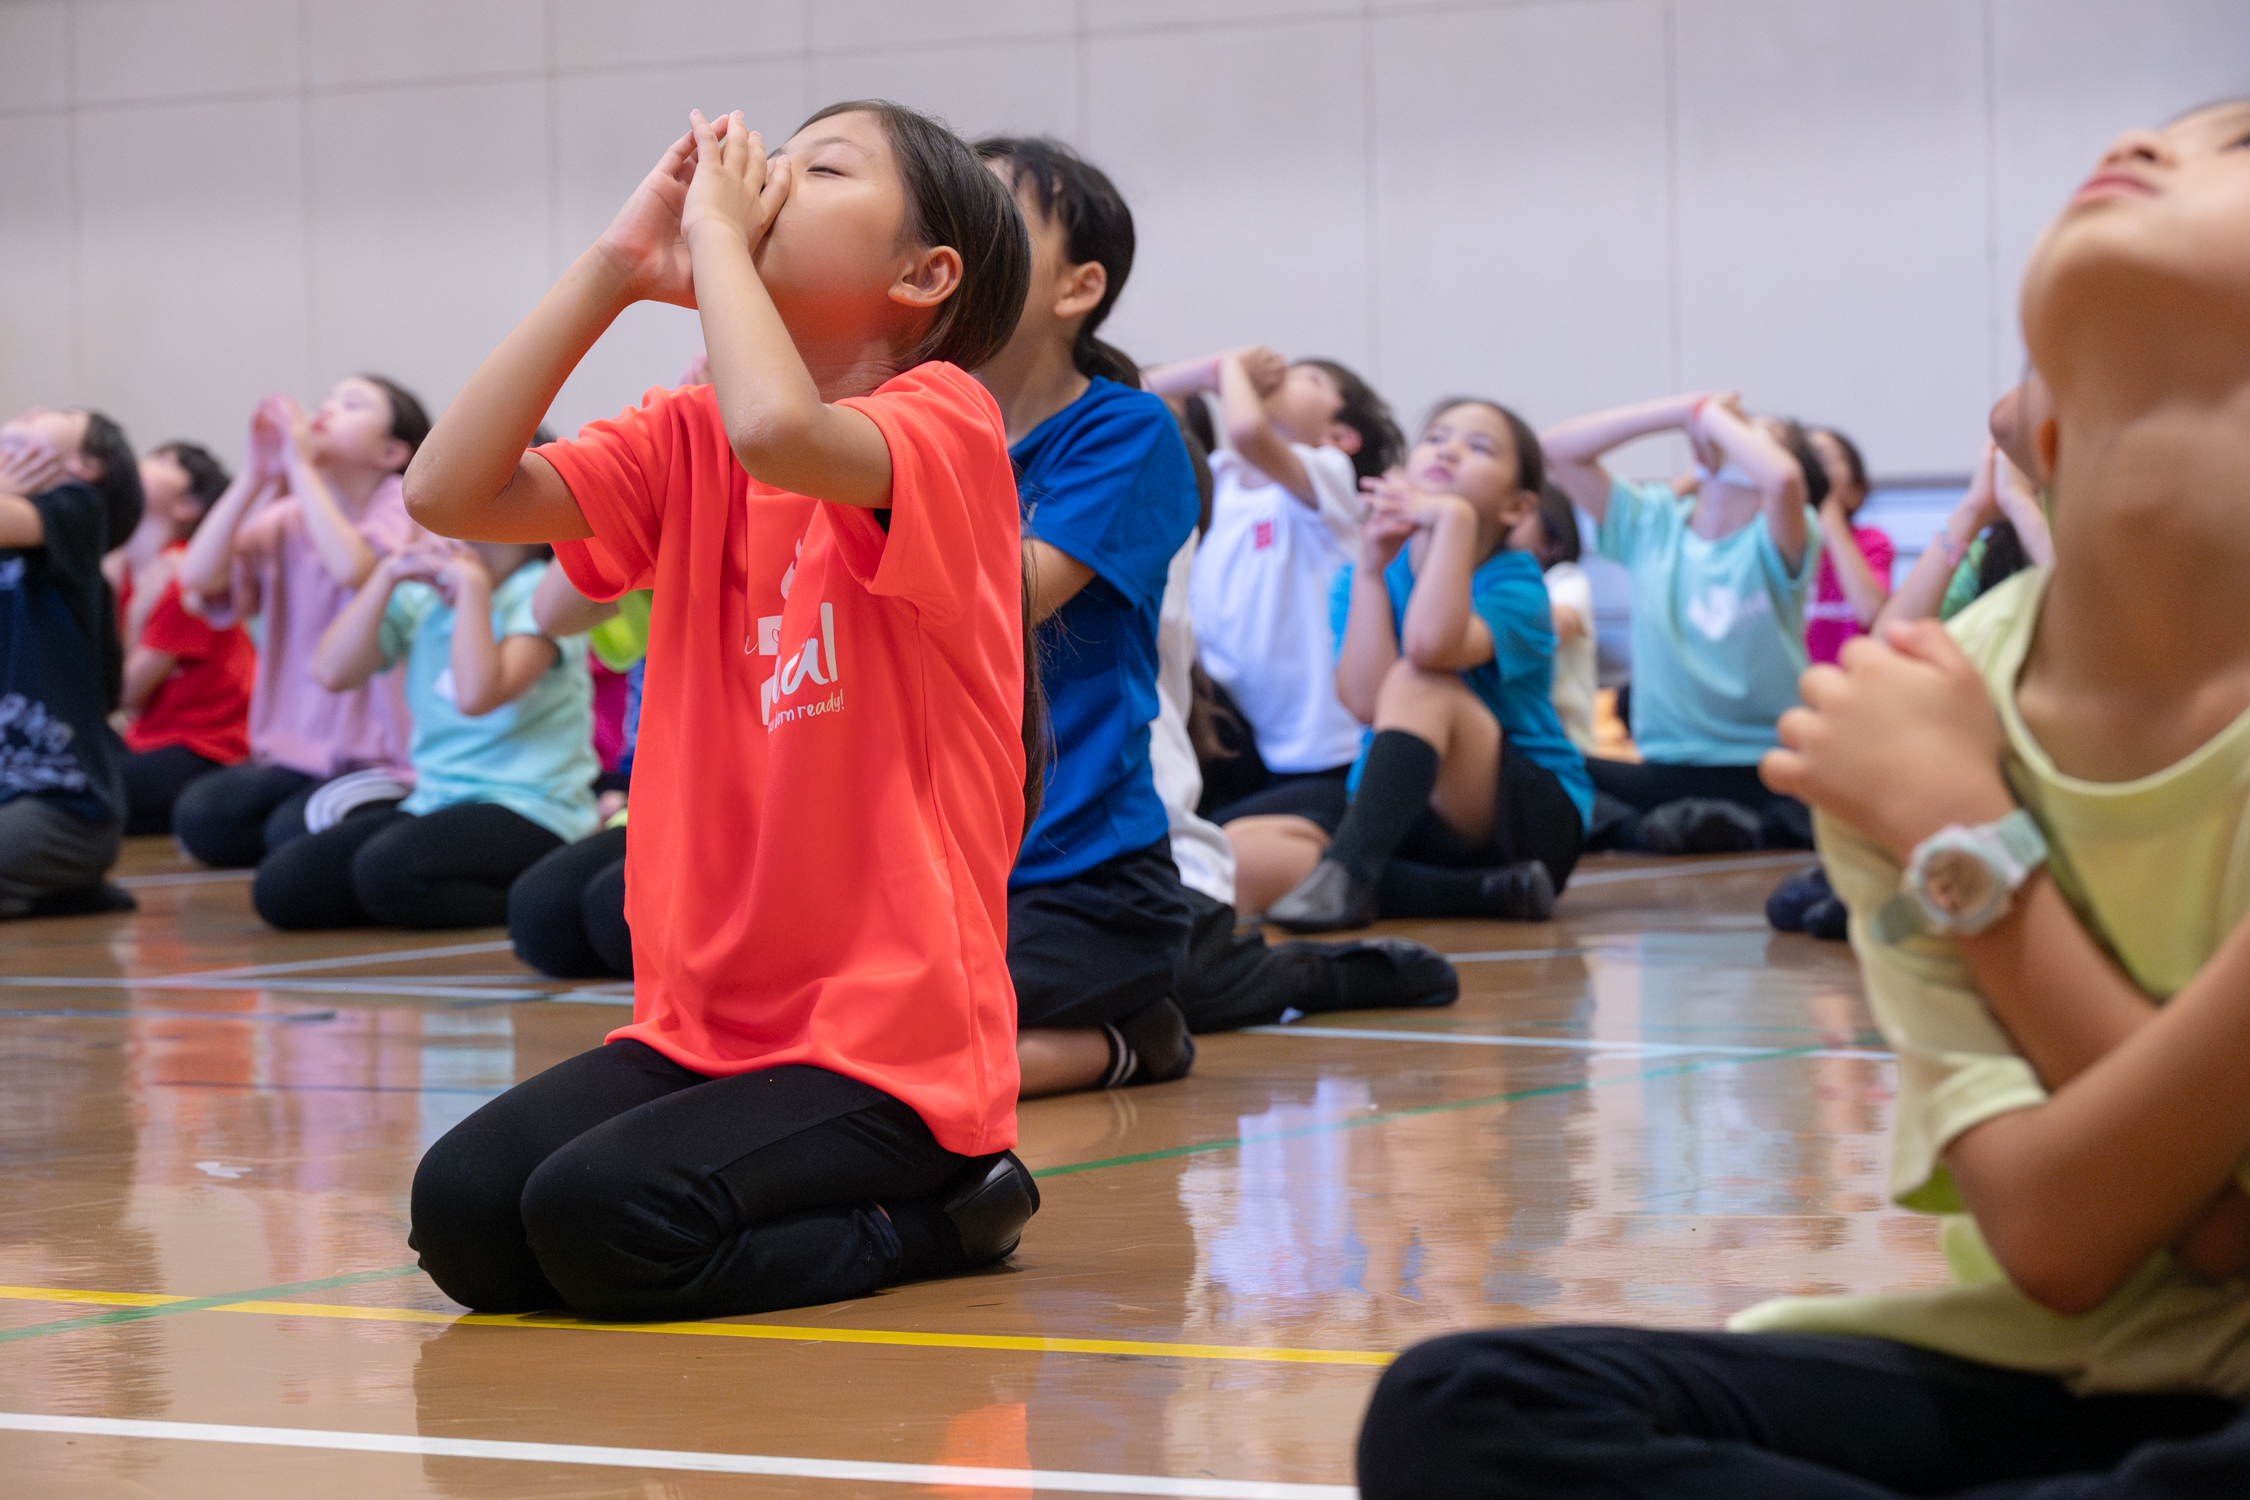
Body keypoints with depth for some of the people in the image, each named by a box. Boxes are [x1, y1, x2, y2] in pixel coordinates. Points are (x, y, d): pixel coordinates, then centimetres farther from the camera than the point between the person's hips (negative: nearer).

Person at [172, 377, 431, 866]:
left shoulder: (404, 504, -6)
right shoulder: (288, 518, 9)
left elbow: (352, 567, -28)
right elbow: (199, 577, -5)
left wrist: (300, 465, -19)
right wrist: (254, 476, -10)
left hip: (383, 760, -6)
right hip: (299, 751, 6)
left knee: (294, 830, -29)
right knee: (198, 815, -17)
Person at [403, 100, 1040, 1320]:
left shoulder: (944, 420, -9)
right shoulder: (688, 442, 10)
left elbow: (780, 431, -32)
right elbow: (451, 490, -3)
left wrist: (717, 231, -15)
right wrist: (619, 266, -5)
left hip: (889, 1046, -7)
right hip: (703, 1023, 7)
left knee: (600, 1222, -26)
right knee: (460, 1214, -14)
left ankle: (940, 1215, 0)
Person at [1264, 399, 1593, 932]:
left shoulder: (1514, 581, -7)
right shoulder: (1361, 580, 5)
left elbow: (1430, 647, -32)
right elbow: (1366, 701, -16)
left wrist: (1453, 518, -25)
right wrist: (1370, 566, -16)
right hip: (1405, 820, 4)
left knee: (1419, 682, -30)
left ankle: (1347, 873, -42)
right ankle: (1489, 892, -25)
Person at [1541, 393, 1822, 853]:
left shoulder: (1775, 540, -3)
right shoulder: (1650, 522, 9)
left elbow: (1781, 478, -28)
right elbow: (1556, 448, 1)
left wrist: (1711, 414, -10)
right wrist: (1681, 411, -3)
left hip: (1771, 772, -3)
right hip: (1667, 769, 3)